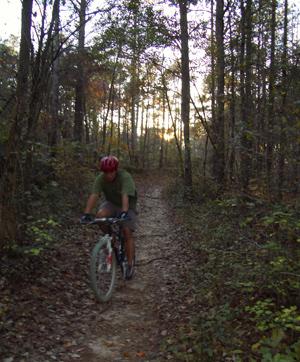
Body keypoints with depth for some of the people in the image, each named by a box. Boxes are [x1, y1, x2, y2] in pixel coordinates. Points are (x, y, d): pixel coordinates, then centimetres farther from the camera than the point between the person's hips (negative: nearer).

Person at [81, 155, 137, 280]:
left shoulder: (125, 177, -30)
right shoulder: (100, 178, -20)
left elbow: (125, 196, -43)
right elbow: (94, 196, -30)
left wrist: (124, 212, -58)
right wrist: (87, 213, -43)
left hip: (127, 207, -3)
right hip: (111, 203, 3)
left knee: (127, 233, -14)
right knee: (100, 215, -29)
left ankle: (130, 265, -1)